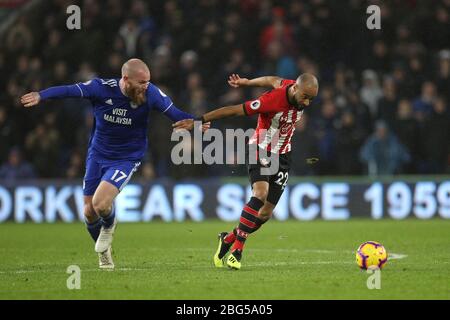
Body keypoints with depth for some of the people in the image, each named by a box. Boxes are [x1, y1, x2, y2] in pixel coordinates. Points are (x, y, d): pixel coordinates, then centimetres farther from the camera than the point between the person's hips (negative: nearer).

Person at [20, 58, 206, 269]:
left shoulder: (150, 94, -18)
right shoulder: (102, 88, -19)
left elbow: (174, 113, -13)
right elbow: (70, 90, -21)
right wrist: (41, 96, -35)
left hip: (126, 159, -2)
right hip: (97, 155, 2)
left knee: (100, 204, -23)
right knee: (89, 212, 6)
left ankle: (109, 225, 15)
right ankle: (104, 252, 35)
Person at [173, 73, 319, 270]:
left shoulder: (301, 94, -9)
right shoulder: (273, 100, -29)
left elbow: (274, 81, 11)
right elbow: (234, 110, -24)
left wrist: (247, 82, 22)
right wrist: (198, 121, -20)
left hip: (282, 157, 6)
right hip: (260, 153, -6)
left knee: (266, 214, 0)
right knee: (260, 194, -31)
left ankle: (228, 239, 22)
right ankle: (237, 249, -24)